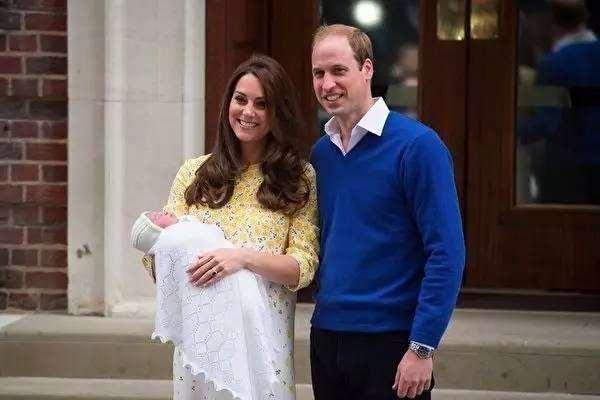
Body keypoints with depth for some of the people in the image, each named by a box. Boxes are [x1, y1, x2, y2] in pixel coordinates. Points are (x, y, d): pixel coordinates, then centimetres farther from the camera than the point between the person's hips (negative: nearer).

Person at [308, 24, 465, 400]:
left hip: (391, 341, -6)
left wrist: (422, 348, -17)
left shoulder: (417, 145, -10)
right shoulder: (321, 152, 8)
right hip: (326, 337, 6)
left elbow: (446, 253, -14)